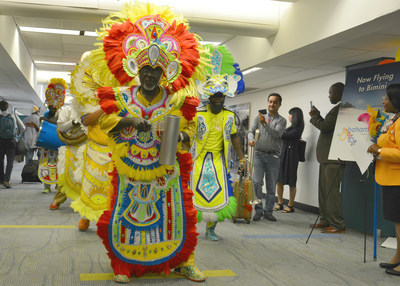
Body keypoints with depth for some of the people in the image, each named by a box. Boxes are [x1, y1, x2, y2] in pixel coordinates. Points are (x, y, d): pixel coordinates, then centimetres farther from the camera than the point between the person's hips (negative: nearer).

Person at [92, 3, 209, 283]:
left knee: (178, 215, 5)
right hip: (129, 171, 0)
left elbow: (189, 128, 2)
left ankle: (183, 262, 22)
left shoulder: (177, 100, -2)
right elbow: (106, 121, -1)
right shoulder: (120, 96, 0)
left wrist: (180, 137, -21)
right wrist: (129, 120, -20)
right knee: (125, 216, 3)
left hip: (167, 170, 0)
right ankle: (124, 265, 22)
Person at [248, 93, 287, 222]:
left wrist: (264, 123, -24)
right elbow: (251, 131, 3)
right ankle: (258, 210, 2)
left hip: (273, 156, 0)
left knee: (271, 186, 4)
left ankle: (268, 211, 15)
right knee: (257, 182, -10)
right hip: (259, 154, 0)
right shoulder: (259, 116, 10)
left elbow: (277, 134, -13)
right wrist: (251, 139, -19)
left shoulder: (281, 120, 5)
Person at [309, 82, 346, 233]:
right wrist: (317, 116, 10)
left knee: (331, 191, -6)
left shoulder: (339, 108, -16)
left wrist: (314, 116, -4)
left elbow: (325, 126, -20)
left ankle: (338, 225, 1)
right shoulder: (337, 108, 17)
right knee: (324, 191, 16)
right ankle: (325, 220, 25)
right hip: (327, 157, 11)